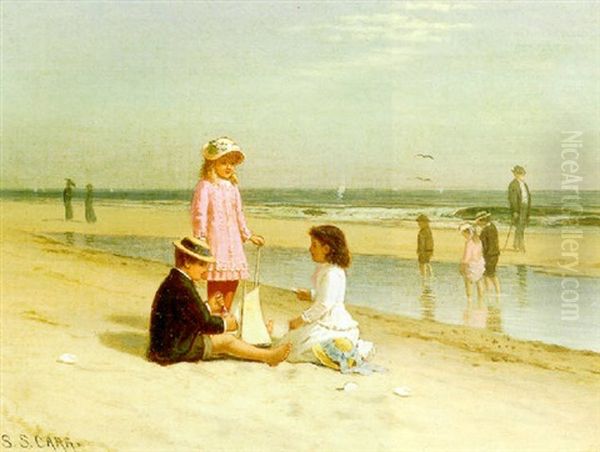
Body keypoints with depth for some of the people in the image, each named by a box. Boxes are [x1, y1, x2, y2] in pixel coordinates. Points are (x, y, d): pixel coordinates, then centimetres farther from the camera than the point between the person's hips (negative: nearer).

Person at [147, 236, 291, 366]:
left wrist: (208, 306, 9)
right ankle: (268, 356, 8)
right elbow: (205, 322, -20)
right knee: (226, 340, -5)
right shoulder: (182, 287, -24)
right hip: (173, 350, -10)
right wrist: (224, 324, -2)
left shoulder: (174, 281, 9)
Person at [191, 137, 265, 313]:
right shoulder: (205, 186, -7)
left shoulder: (233, 187, 14)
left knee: (233, 278, 9)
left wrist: (248, 235, 26)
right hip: (214, 238, -7)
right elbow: (199, 213, -12)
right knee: (215, 279, -5)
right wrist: (200, 238, -17)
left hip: (233, 239, 7)